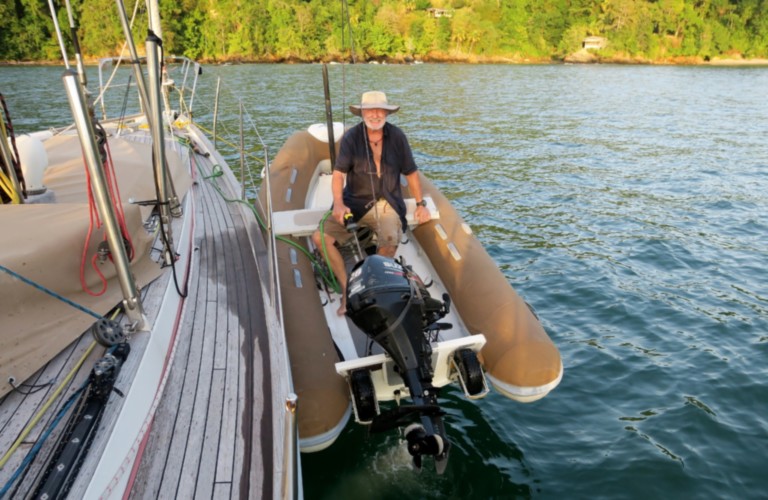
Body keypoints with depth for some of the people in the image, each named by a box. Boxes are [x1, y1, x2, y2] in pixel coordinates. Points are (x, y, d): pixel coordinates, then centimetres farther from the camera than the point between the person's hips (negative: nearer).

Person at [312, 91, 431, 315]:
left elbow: (411, 172, 8)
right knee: (320, 237, -17)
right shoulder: (351, 137, -4)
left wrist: (420, 204, 8)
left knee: (391, 242, -31)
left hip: (386, 203, -1)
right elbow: (338, 173, -12)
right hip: (354, 202, 1)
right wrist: (338, 203, -28)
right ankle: (347, 287, -4)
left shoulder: (397, 136, -1)